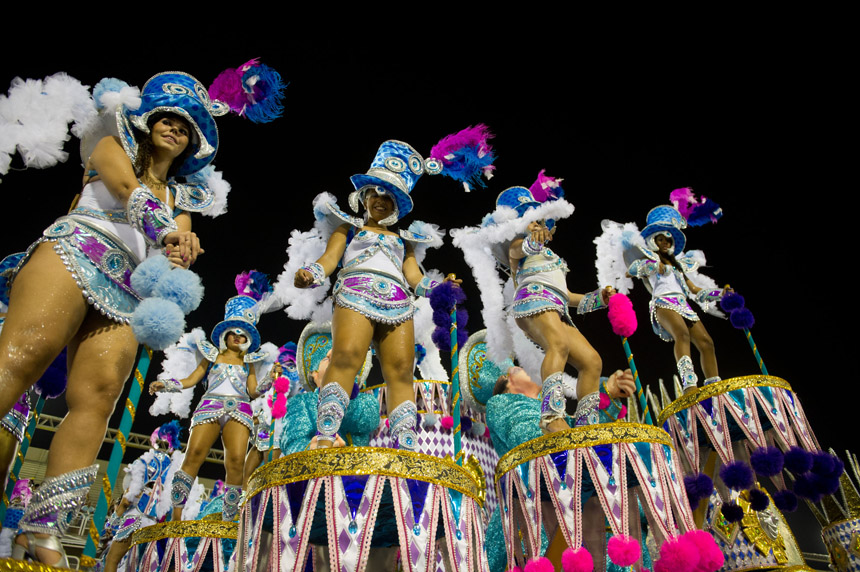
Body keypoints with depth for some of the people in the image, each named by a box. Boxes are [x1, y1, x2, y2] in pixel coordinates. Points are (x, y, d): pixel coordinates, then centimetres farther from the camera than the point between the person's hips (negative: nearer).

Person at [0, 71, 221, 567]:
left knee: (98, 396, -14)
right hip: (73, 253, -4)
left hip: (125, 293, 4)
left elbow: (180, 248, 11)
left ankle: (43, 534, -17)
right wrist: (165, 230, -25)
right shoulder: (113, 149, 18)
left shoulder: (181, 196, 28)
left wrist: (182, 251, -15)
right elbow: (128, 187, -6)